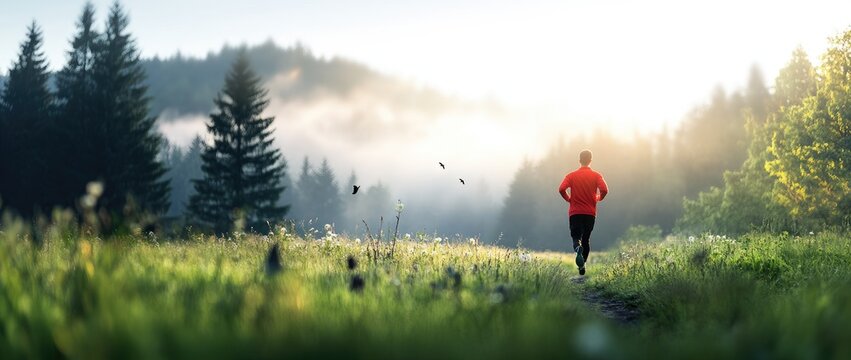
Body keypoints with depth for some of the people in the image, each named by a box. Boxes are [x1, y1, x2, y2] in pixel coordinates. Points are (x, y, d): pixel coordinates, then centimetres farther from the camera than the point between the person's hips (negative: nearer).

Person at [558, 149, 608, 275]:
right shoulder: (596, 176, 0)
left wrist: (568, 199, 6)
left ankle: (578, 249, -34)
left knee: (576, 237, 1)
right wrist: (598, 198, 7)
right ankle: (582, 265, 10)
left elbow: (561, 189, -13)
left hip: (575, 212, -1)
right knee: (586, 239, 15)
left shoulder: (571, 175, 1)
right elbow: (604, 190, -14)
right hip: (590, 213, 1)